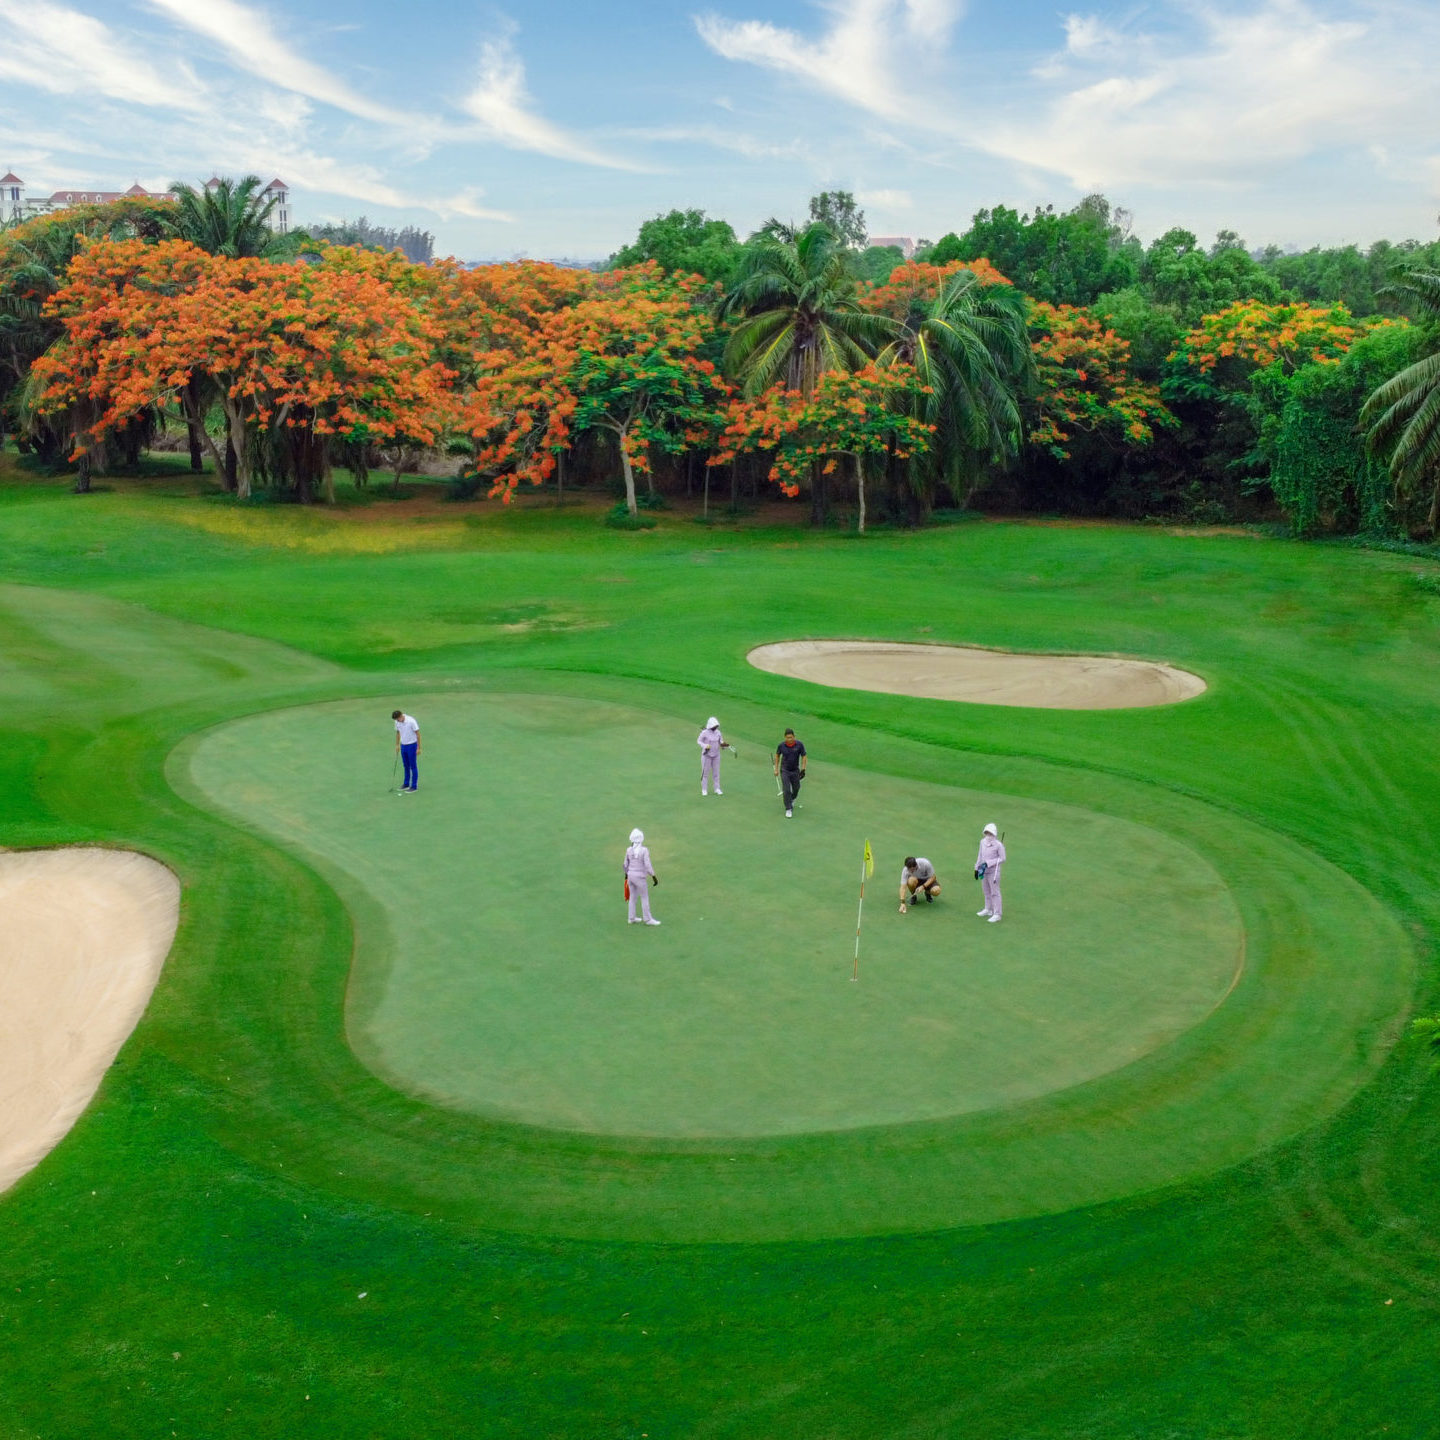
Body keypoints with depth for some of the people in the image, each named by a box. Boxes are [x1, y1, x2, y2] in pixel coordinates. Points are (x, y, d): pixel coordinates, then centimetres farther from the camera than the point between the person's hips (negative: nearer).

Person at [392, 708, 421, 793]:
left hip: (412, 745, -6)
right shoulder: (397, 722, -2)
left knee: (413, 766, 0)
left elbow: (417, 734, -16)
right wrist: (397, 745, 15)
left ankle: (414, 786, 6)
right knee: (406, 766, 15)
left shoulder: (411, 721, -21)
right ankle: (406, 784, 26)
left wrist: (418, 748, -15)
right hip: (403, 745, 6)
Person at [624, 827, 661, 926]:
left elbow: (626, 865, 6)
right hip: (640, 878, -5)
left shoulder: (629, 850, -4)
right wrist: (654, 878, -12)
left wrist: (626, 875, 22)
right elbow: (648, 866, -21)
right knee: (645, 898, 7)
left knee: (633, 897, 17)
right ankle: (648, 919, 15)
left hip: (631, 876, 5)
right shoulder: (644, 850, -20)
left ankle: (632, 918, 24)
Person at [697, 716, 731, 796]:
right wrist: (705, 746, -25)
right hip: (707, 755, -4)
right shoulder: (704, 733, -16)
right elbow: (699, 741, -8)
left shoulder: (718, 732, -2)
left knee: (716, 772, 9)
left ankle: (717, 789, 18)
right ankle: (704, 789, 15)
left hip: (716, 755, 4)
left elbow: (721, 742, 8)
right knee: (705, 772, 3)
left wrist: (724, 744, -15)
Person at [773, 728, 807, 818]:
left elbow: (803, 757, -5)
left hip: (795, 770, 2)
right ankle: (788, 809, -1)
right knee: (786, 790, -10)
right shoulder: (781, 745, -13)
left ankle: (792, 799, 49)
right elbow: (777, 755, 4)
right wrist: (776, 769, 5)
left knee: (796, 788, 17)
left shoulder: (799, 745, -15)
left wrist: (803, 769, -12)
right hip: (784, 770, -1)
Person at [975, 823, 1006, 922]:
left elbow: (1002, 859, -13)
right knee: (987, 892, 19)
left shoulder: (998, 845, -18)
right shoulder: (983, 842, 2)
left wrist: (988, 863, -19)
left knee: (994, 893, -3)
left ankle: (997, 914, 2)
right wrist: (977, 868, 14)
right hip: (984, 871, 7)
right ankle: (988, 910, 33)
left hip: (993, 872, -7)